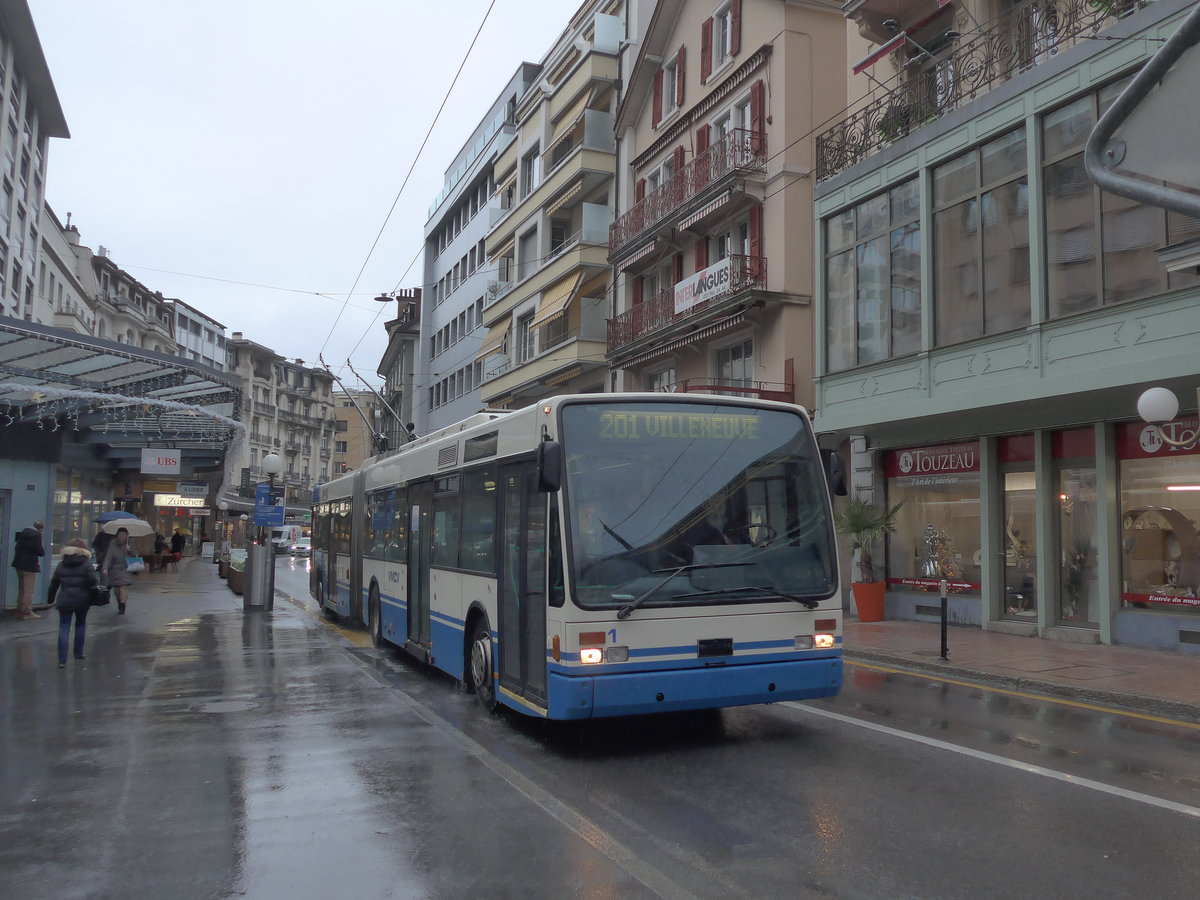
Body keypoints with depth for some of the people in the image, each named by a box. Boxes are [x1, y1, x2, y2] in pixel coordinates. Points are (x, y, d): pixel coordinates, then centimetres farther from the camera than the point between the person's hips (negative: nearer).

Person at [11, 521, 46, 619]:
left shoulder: (23, 532, 11)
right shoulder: (36, 535, -15)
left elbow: (18, 548, 17)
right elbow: (40, 552, -18)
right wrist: (43, 550, 4)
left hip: (19, 564, 8)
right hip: (29, 566, -8)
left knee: (21, 589, 16)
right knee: (29, 590, -4)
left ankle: (19, 611, 20)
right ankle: (27, 612, -4)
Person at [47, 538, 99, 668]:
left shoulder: (61, 565, 5)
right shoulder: (86, 563, -6)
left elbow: (54, 584, 11)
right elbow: (93, 581, -17)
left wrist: (50, 599, 22)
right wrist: (97, 578, 6)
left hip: (64, 601, 1)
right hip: (82, 600, -1)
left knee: (64, 628, 1)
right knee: (80, 625, 17)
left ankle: (62, 660, -7)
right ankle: (78, 653, 23)